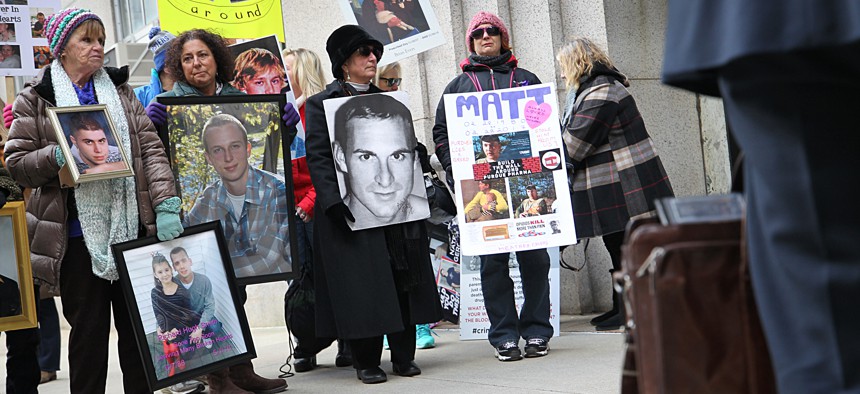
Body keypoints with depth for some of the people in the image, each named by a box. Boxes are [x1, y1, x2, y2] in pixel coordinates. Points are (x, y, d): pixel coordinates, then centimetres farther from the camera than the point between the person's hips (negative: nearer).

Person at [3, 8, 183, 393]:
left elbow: (151, 148, 5)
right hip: (77, 235, -3)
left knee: (137, 327, 8)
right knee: (89, 332, 4)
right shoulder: (35, 99, 3)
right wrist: (57, 155, -20)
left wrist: (165, 203, -8)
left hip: (132, 227, 3)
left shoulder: (120, 91, 13)